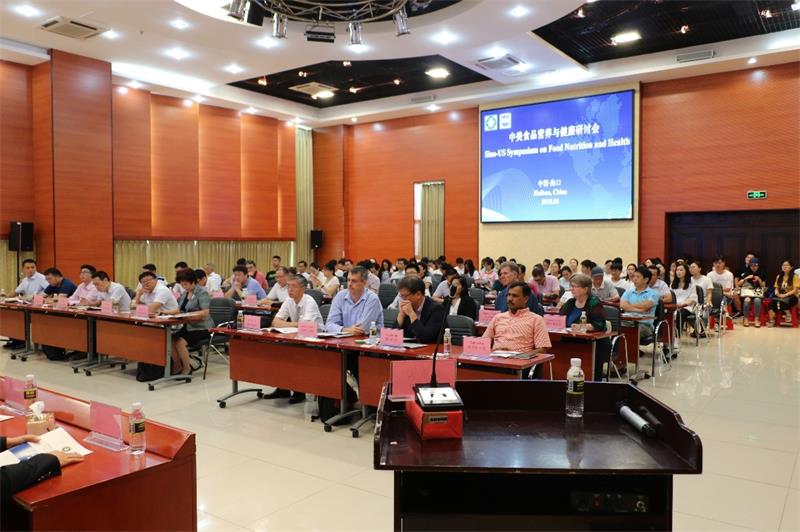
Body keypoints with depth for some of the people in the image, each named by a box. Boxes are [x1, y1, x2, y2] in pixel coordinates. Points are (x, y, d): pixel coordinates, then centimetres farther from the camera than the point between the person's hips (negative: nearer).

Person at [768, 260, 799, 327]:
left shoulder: (795, 276, -2)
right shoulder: (779, 276, 14)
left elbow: (795, 290, -9)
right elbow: (776, 288, 13)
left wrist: (785, 295, -20)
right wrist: (777, 293, -10)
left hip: (792, 296, -4)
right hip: (781, 296, 4)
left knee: (781, 302, -37)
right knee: (772, 302, -29)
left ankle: (788, 314, -9)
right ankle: (771, 320, -32)